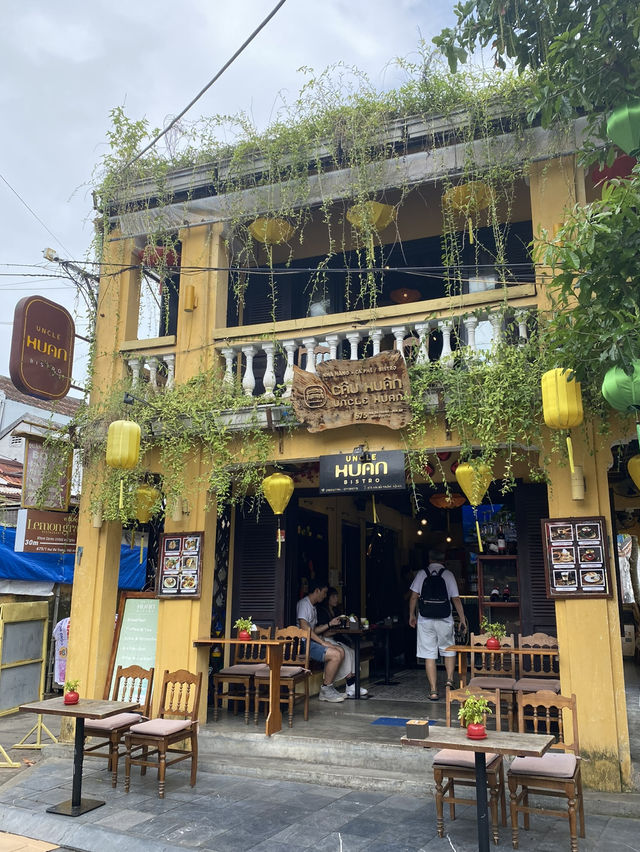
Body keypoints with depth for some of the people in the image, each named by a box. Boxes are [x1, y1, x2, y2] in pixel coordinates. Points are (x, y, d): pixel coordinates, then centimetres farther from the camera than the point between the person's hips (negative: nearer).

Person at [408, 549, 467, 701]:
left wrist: (412, 615, 13)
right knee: (449, 651, 19)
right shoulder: (448, 574, 1)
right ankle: (449, 679, 3)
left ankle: (433, 690, 3)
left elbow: (414, 597, 2)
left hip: (425, 620, 0)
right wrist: (462, 618, 11)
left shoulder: (422, 573, 2)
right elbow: (456, 599, 1)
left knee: (429, 655, 3)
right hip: (444, 620, 0)